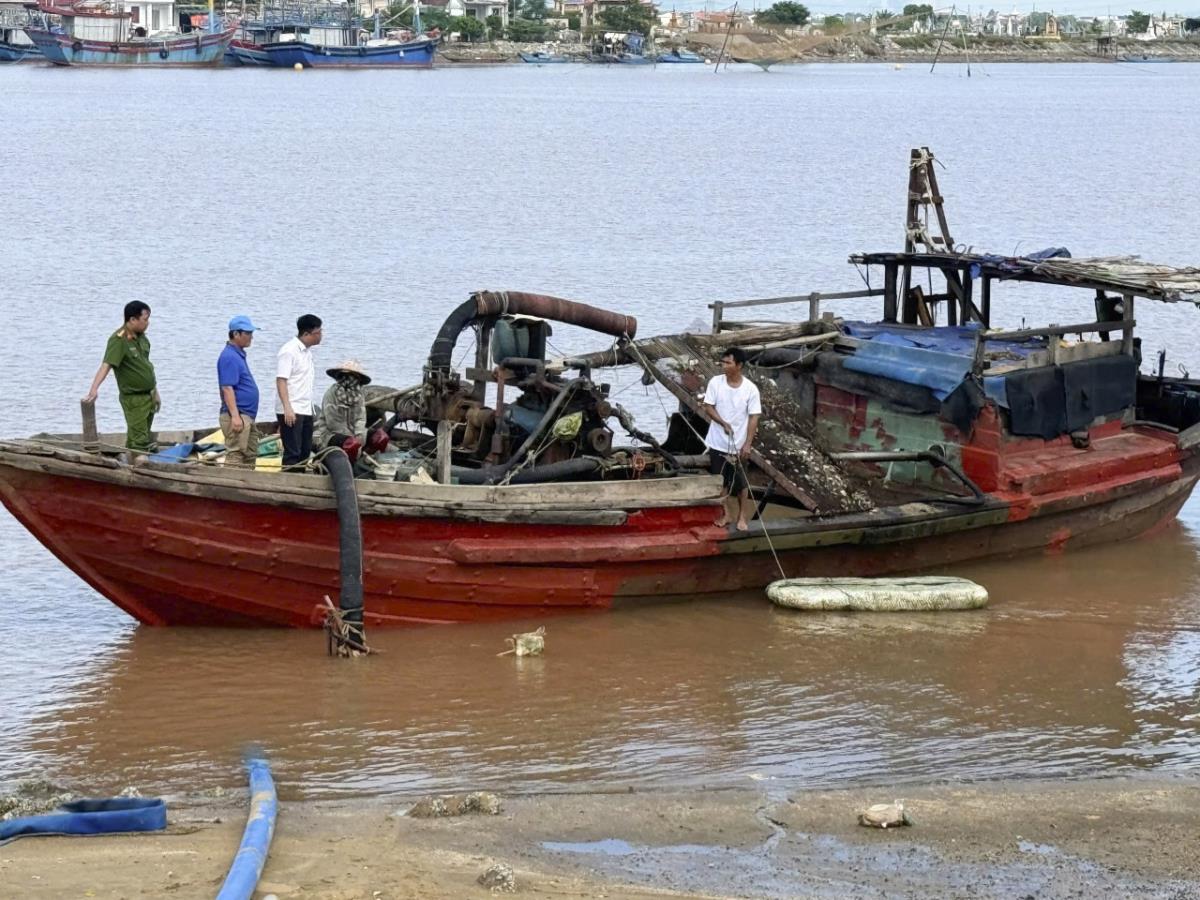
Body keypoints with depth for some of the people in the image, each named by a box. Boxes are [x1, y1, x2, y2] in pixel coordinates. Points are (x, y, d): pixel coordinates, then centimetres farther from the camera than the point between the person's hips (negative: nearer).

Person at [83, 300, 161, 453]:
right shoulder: (118, 340, -19)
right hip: (133, 399, -8)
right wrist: (93, 389, -46)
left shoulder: (141, 337, 7)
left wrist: (155, 392, 23)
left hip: (148, 396, 8)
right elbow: (106, 365, -32)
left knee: (145, 439, 14)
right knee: (139, 442, -9)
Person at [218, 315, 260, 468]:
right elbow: (227, 388, -21)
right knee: (235, 456, -11)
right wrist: (235, 416, -26)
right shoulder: (230, 357, -15)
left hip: (247, 416, 11)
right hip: (237, 416, -11)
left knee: (250, 456, 14)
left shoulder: (239, 355, 16)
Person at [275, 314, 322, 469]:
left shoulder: (307, 351, 15)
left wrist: (311, 408, 17)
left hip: (305, 410, 9)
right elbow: (281, 381, -17)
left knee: (305, 452, 9)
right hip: (291, 411, -9)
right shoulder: (289, 351, -12)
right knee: (292, 453, -8)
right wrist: (287, 408, -25)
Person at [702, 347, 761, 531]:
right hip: (718, 443, 2)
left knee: (741, 483, 9)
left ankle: (742, 517, 23)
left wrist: (747, 444, -14)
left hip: (739, 445, -2)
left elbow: (753, 418, -10)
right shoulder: (715, 382, -8)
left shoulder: (750, 389, -13)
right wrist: (724, 423, -21)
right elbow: (708, 407, -5)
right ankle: (724, 514, 28)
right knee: (720, 481, 13)